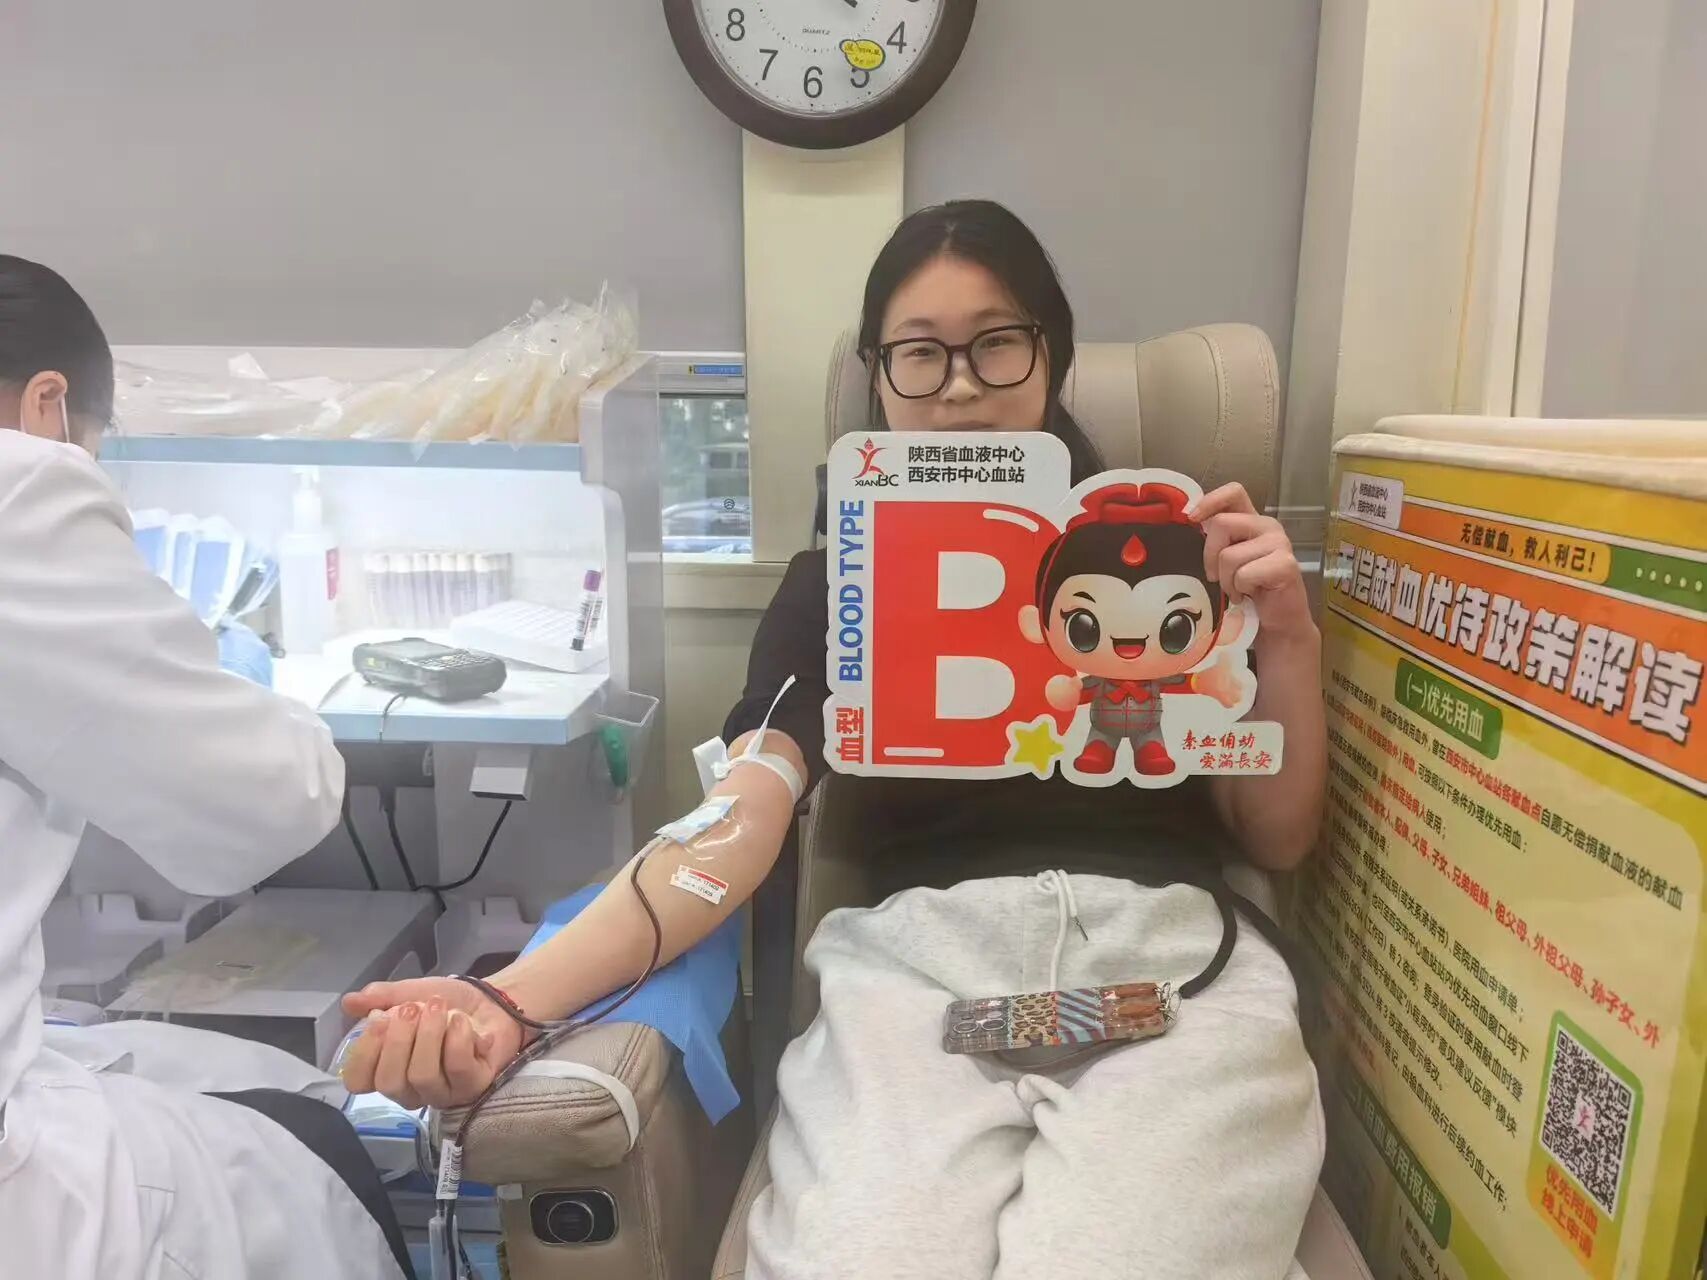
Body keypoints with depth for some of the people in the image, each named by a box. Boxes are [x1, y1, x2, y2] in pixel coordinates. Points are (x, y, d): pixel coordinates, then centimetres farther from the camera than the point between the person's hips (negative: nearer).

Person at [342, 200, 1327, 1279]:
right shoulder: (834, 585, 13)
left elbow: (1278, 839, 15)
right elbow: (735, 821, -2)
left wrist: (1289, 640, -2)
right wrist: (514, 999, -17)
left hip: (1172, 952, 1)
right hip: (922, 952, 0)